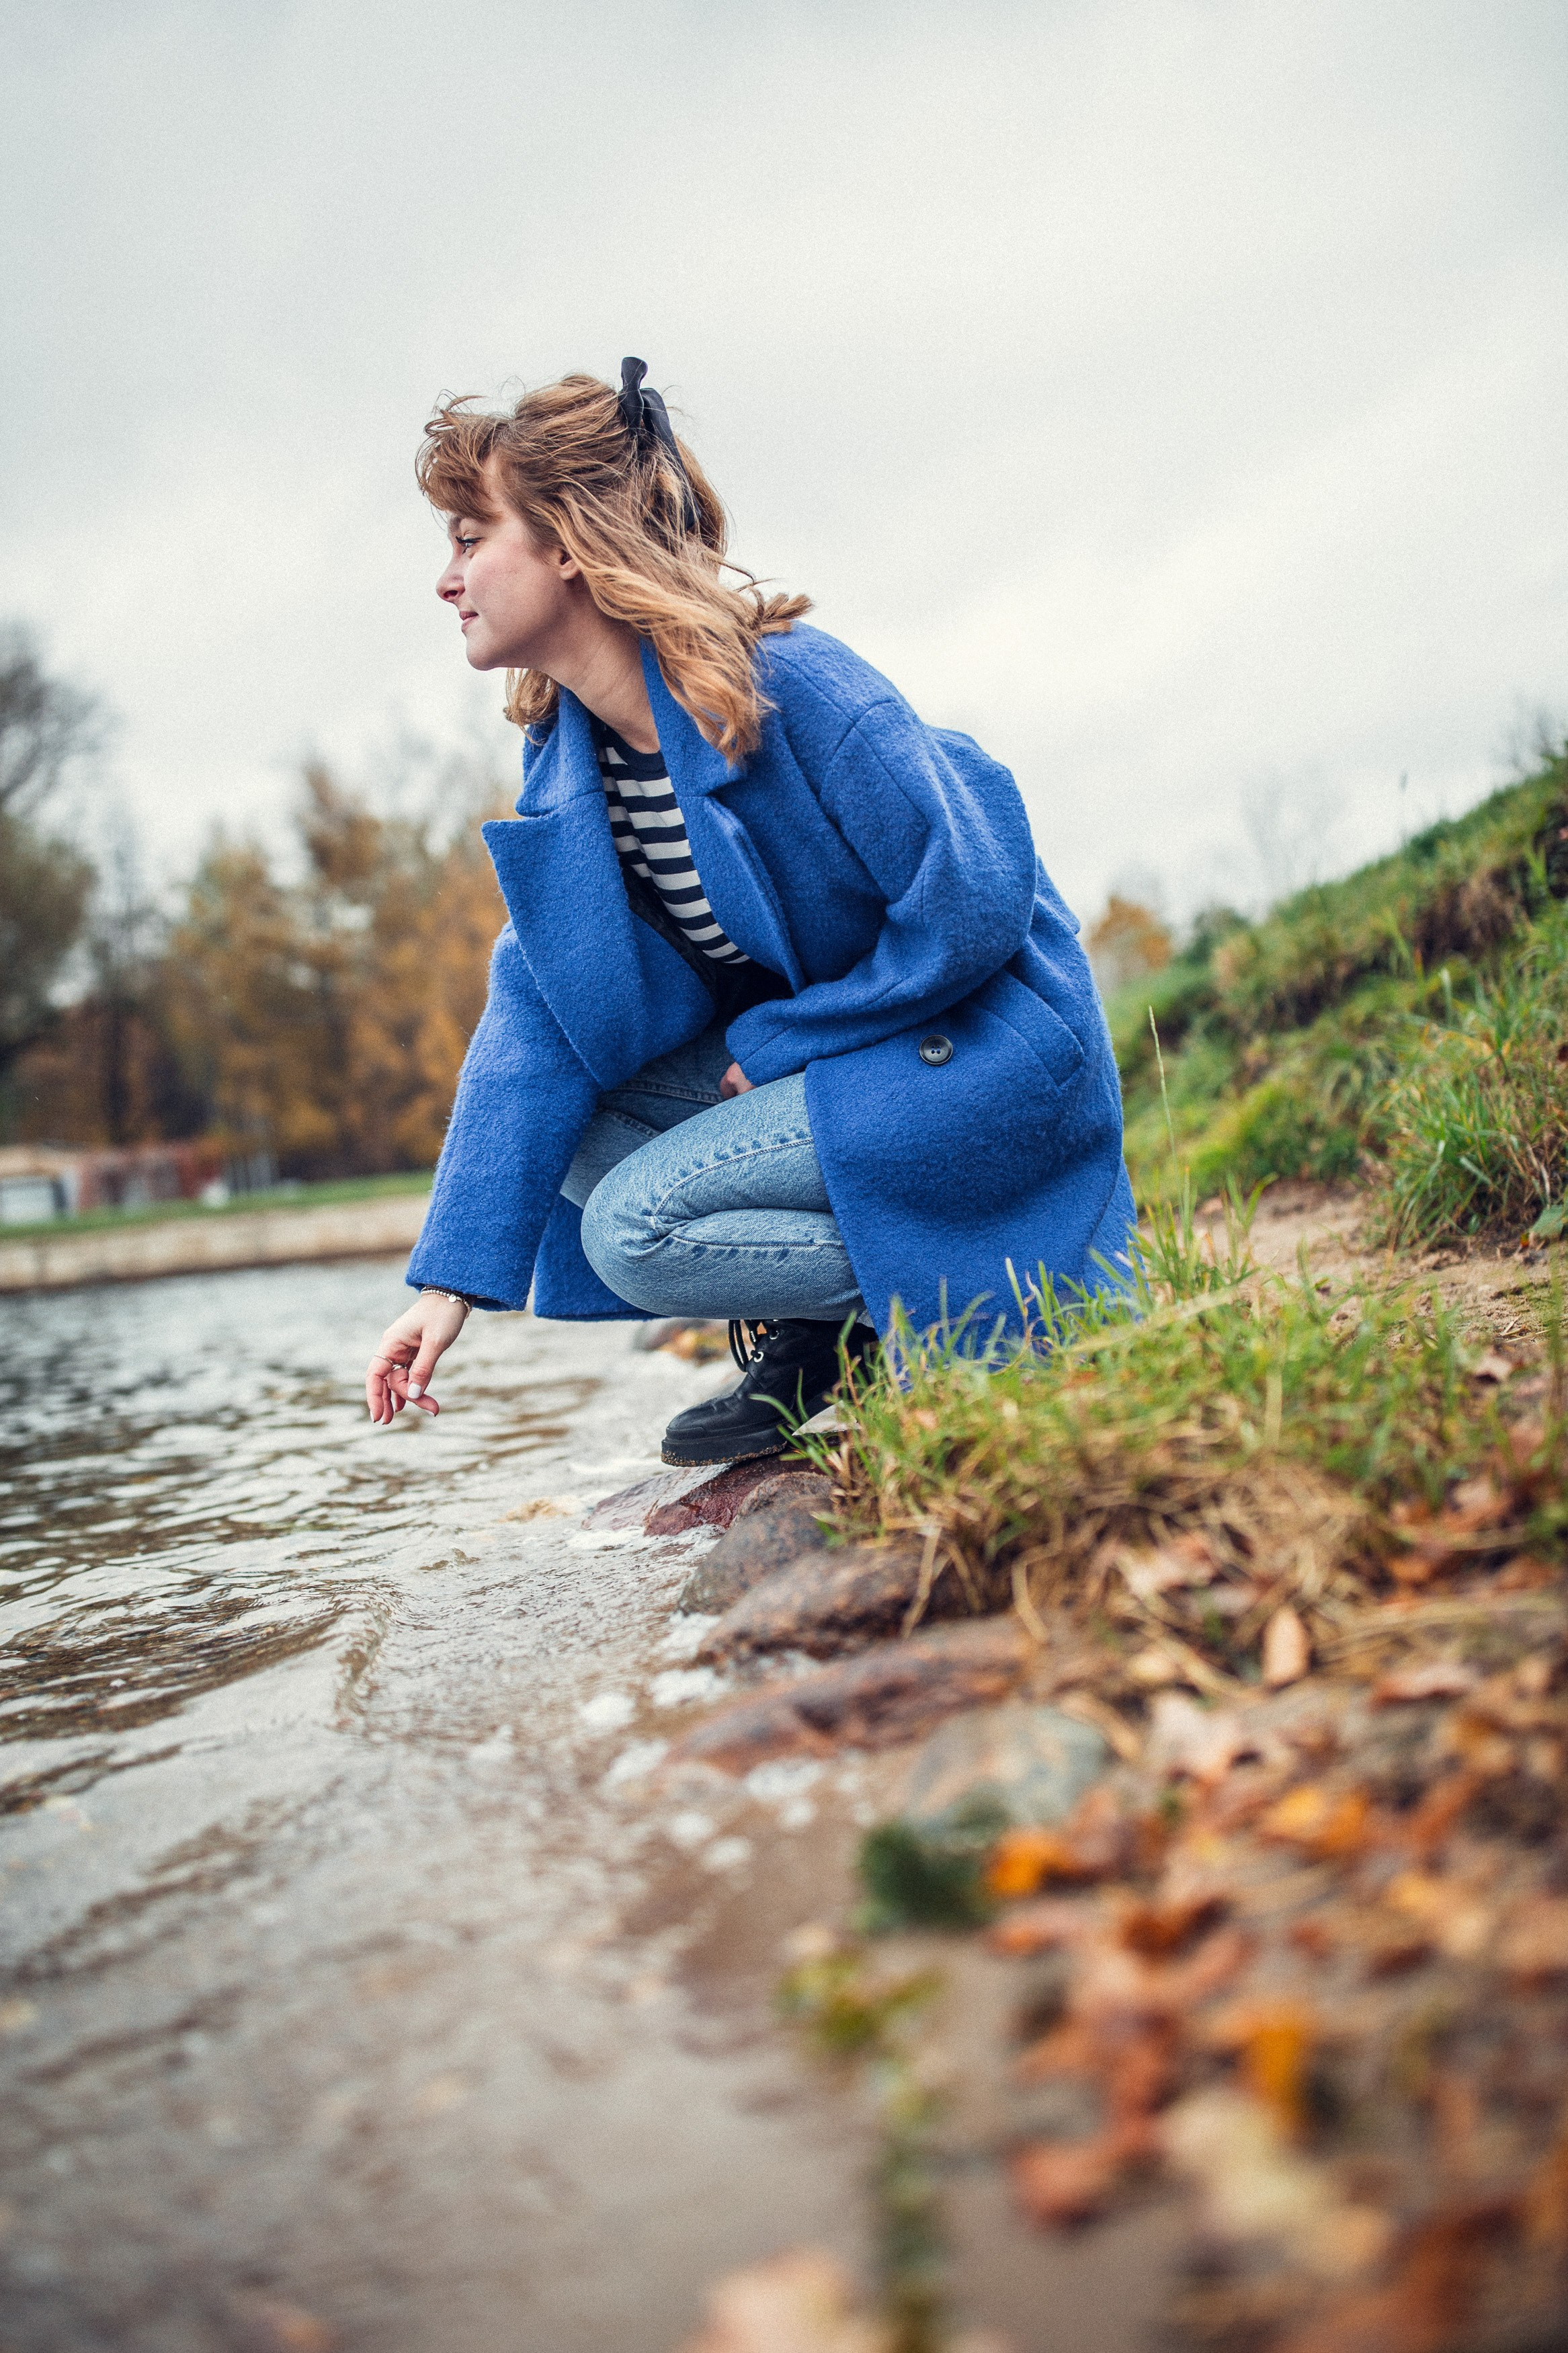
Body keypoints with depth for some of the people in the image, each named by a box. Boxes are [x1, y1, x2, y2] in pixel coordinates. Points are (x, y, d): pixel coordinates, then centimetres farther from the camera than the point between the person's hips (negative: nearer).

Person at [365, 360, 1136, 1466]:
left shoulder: (787, 683, -23)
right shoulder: (566, 753, 1)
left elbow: (974, 905, -22)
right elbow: (541, 1018, -4)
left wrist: (774, 1041, -14)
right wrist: (453, 1281, -11)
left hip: (985, 1052, -8)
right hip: (804, 1046, 8)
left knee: (635, 1226, -20)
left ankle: (972, 1299, -8)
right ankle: (811, 1336, 1)